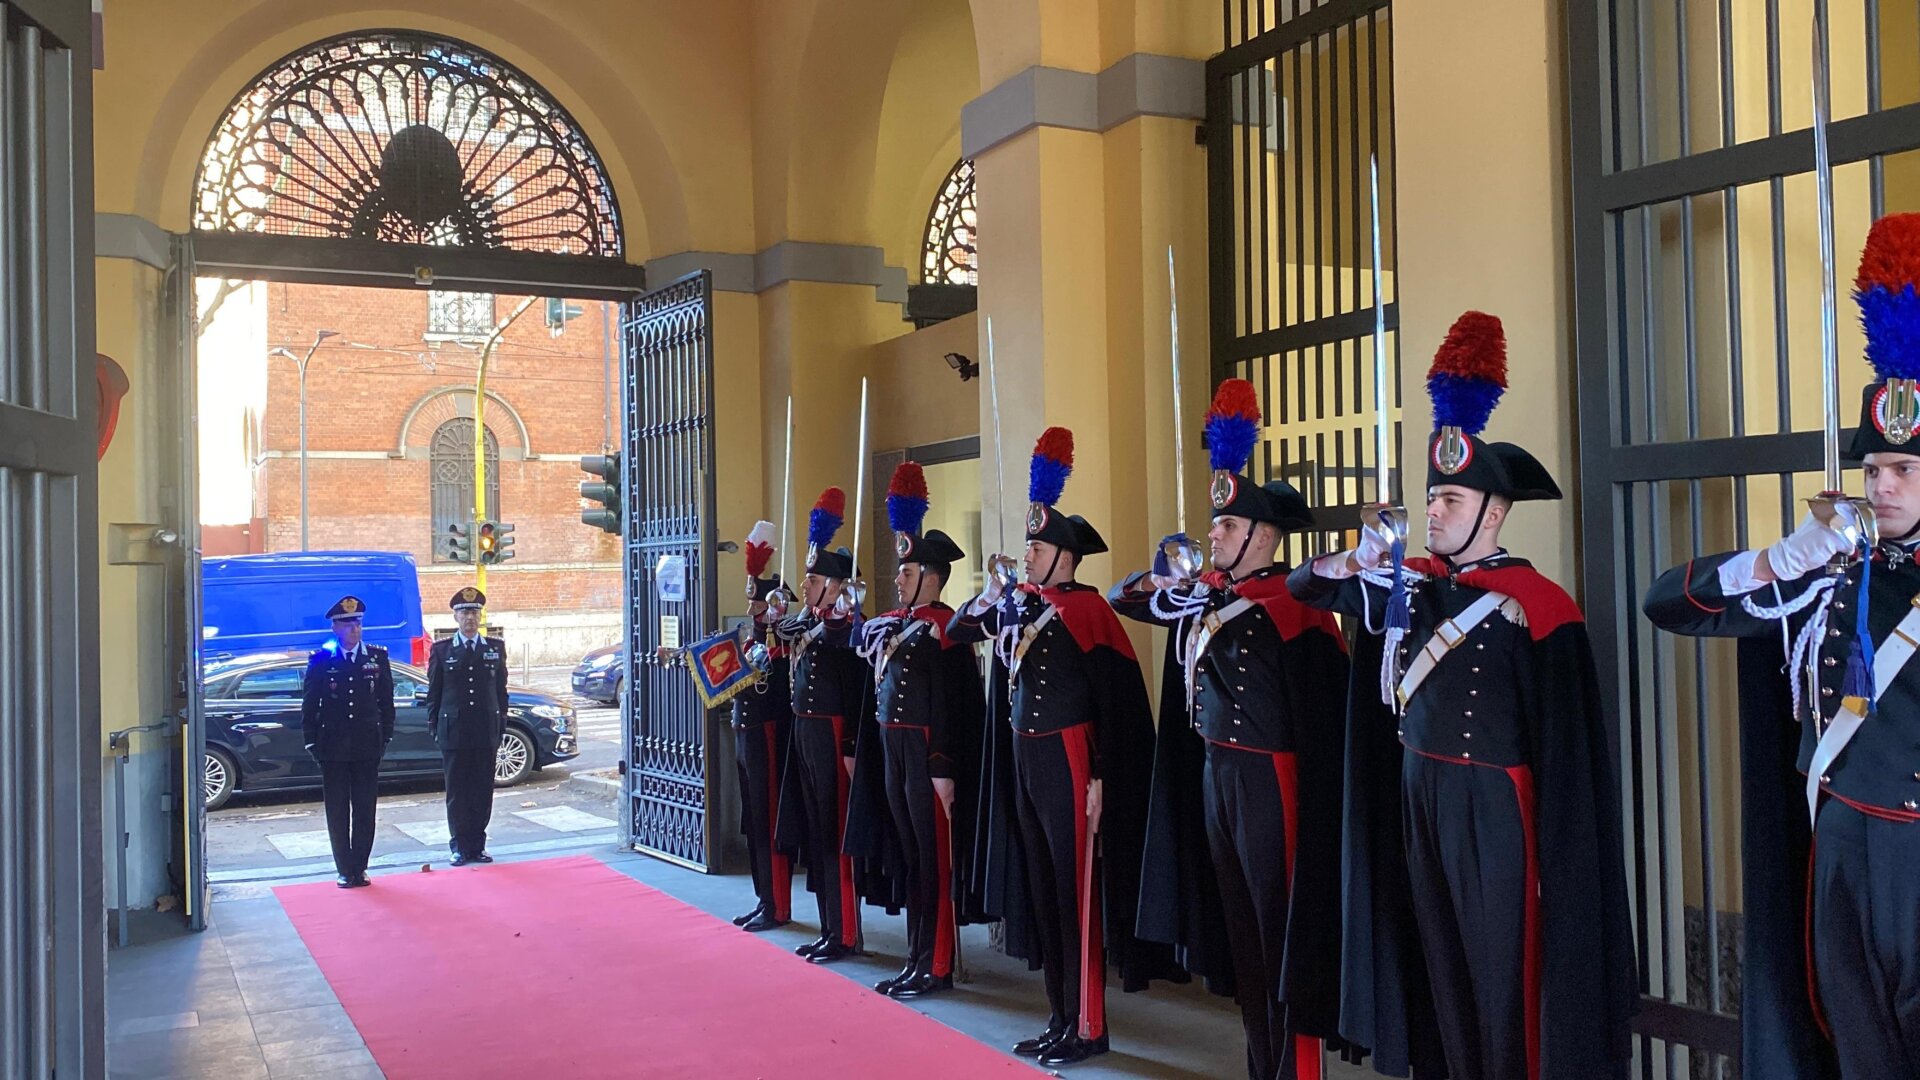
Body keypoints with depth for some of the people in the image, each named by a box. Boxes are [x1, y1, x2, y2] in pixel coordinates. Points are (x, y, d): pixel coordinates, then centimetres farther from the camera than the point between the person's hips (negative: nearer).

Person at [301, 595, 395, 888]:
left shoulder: (377, 657, 5)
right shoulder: (321, 660, 1)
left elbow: (386, 701, 7)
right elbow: (309, 705, 4)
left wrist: (385, 737, 2)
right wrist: (311, 741, -2)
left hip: (367, 746, 1)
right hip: (333, 748, -1)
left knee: (365, 810, 4)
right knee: (337, 811, 4)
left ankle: (359, 868, 13)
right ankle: (344, 870, 12)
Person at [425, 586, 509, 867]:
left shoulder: (496, 648, 8)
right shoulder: (441, 650, 4)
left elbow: (501, 689, 10)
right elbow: (433, 693, 5)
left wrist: (501, 726, 6)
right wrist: (435, 729, 0)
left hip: (486, 733, 1)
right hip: (453, 733, -1)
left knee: (483, 792, 4)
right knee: (457, 792, 3)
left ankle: (477, 846, 13)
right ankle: (459, 847, 11)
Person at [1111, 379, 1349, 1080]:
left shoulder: (1289, 602, -14)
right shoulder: (1206, 595, 9)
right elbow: (1122, 597, 18)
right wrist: (1160, 578, 0)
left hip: (1268, 780, -8)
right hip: (1213, 775, 8)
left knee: (1282, 926, 1)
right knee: (1238, 925, 15)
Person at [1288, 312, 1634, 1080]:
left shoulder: (1536, 604, -12)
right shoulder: (1413, 582, 5)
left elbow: (1566, 750, -12)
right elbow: (1306, 588, 15)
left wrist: (1554, 858, -13)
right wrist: (1354, 561, -7)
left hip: (1492, 807, -6)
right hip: (1416, 794, 6)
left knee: (1503, 970, 3)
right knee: (1441, 961, 16)